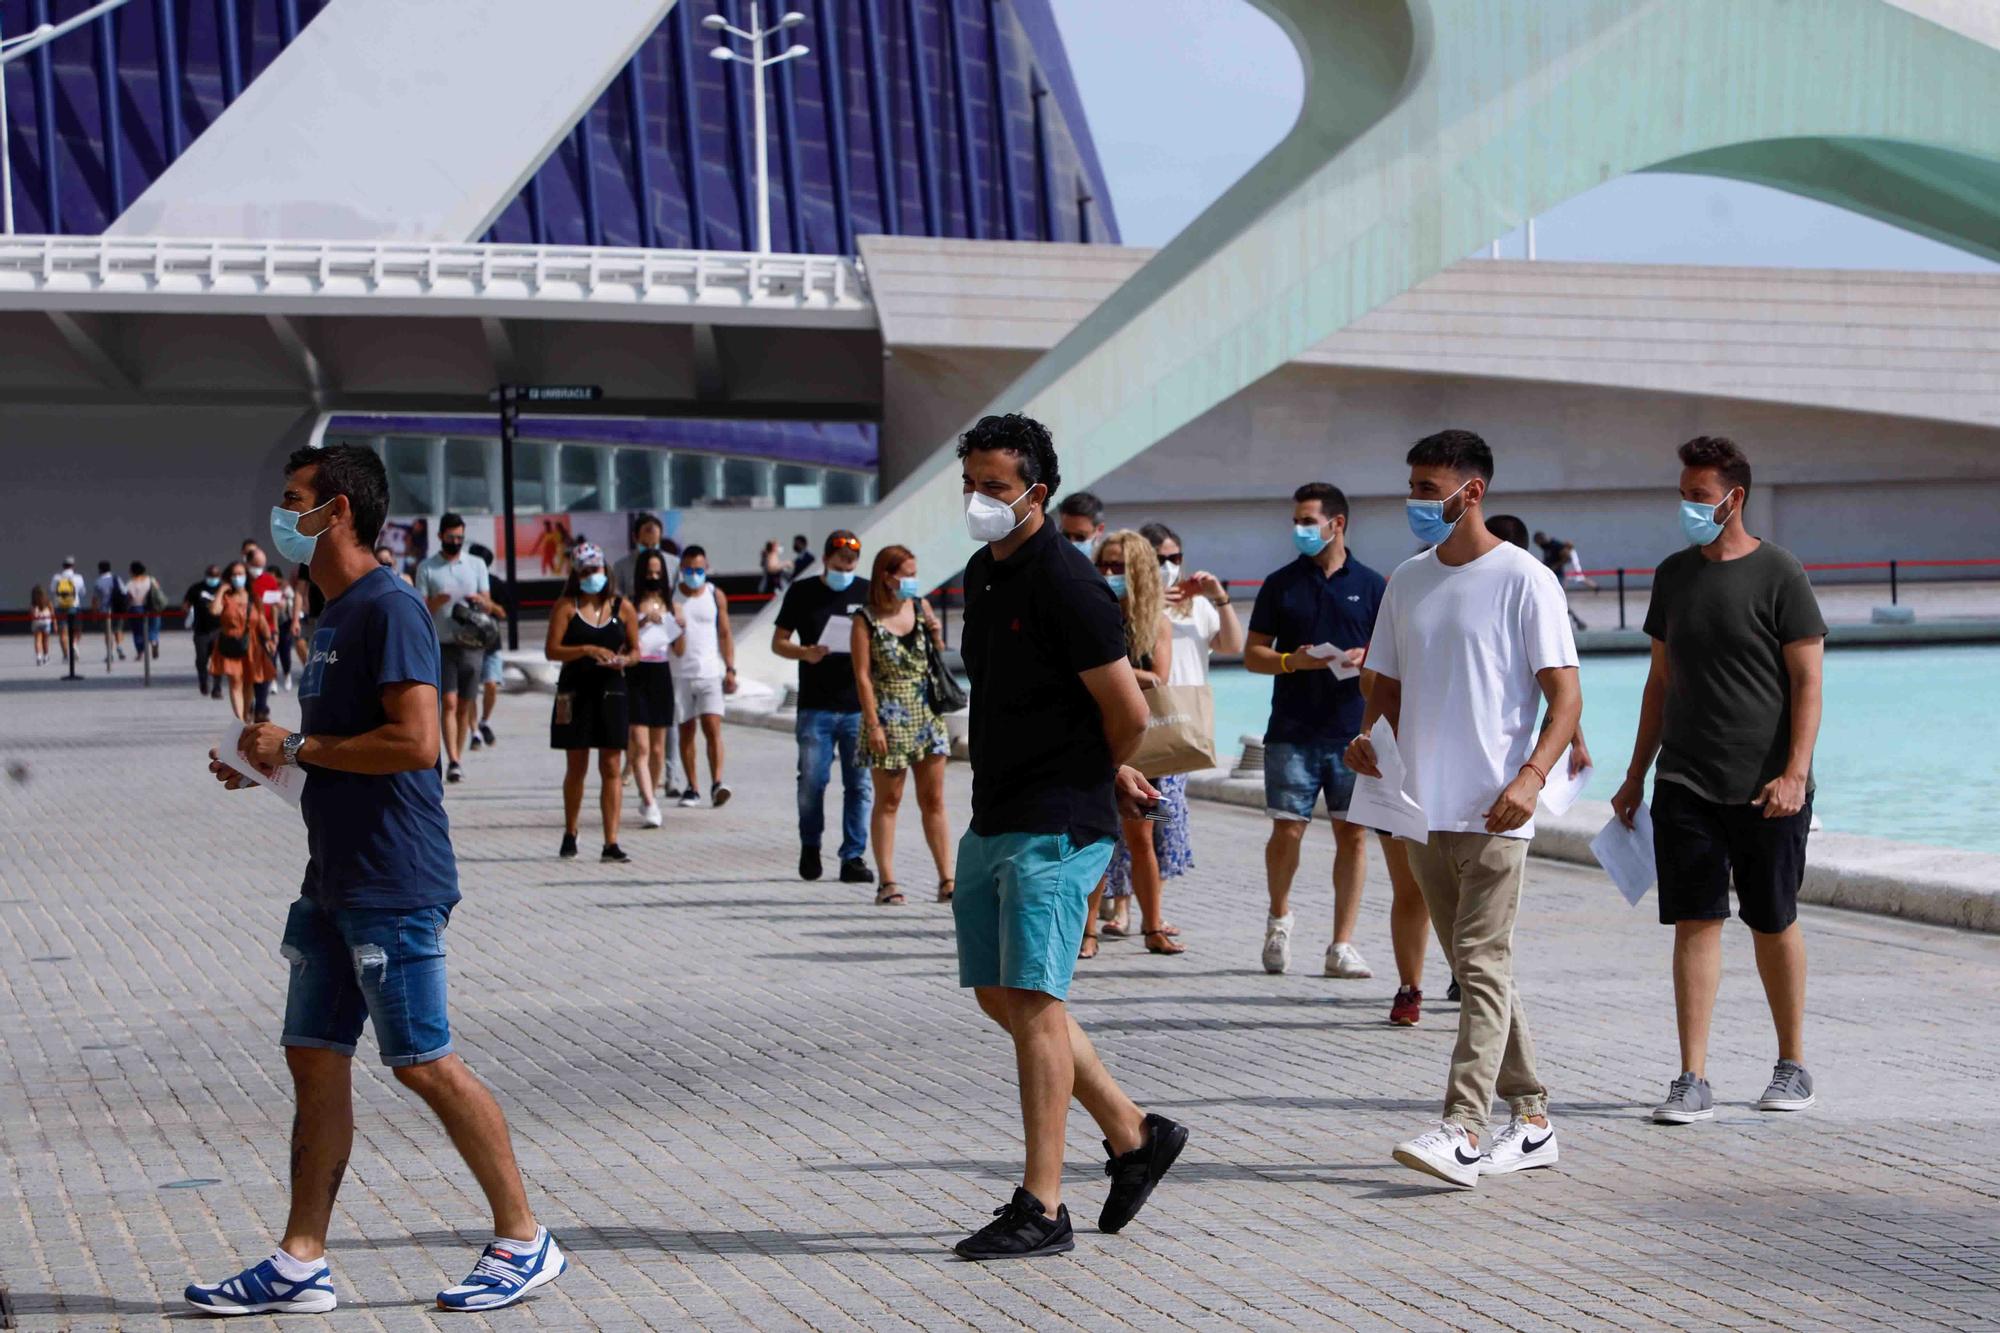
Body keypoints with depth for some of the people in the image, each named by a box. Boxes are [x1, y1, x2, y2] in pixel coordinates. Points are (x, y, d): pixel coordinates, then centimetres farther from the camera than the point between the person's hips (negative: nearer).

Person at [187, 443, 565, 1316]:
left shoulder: (388, 610, -15)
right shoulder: (333, 616, 17)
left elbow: (415, 742, -24)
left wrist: (297, 747, -16)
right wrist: (269, 767, 10)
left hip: (393, 885, -10)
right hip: (336, 880, 10)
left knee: (425, 1065, -4)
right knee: (315, 1058, 9)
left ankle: (525, 1242, 8)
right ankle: (300, 1266, 15)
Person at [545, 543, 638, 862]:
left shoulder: (622, 608, 4)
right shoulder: (566, 606, 0)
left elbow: (635, 650, 11)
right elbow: (552, 650, -8)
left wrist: (623, 660, -11)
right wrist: (587, 650, -20)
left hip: (611, 692, 1)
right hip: (575, 692, -1)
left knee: (611, 769, -2)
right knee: (577, 767, 9)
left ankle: (611, 843, -2)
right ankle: (570, 834, 27)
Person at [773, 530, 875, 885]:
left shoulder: (867, 594, 9)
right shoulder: (802, 592, 6)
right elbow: (778, 642, 9)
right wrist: (804, 653, -12)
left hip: (859, 706, 1)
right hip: (815, 707, -1)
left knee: (860, 784, -1)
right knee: (812, 780, -2)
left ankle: (853, 858, 5)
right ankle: (810, 846, 21)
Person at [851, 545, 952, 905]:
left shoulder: (920, 607, 8)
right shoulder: (867, 621, -6)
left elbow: (938, 657, 20)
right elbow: (863, 675, -9)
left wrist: (937, 637, -2)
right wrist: (873, 725, -14)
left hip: (927, 713, 4)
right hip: (890, 717, -4)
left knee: (933, 801, 6)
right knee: (888, 801, 2)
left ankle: (946, 879, 7)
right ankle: (887, 882, 6)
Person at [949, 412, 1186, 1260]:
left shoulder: (1063, 582, -16)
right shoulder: (982, 574, 12)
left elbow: (1128, 713, -15)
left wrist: (1093, 778, 5)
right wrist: (1112, 774, 19)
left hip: (1055, 824, -9)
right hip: (993, 818, 10)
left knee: (1032, 1001, -8)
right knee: (1000, 996, 12)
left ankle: (1042, 1209, -2)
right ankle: (1134, 1135, 25)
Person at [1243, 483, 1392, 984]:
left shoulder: (1370, 585, 7)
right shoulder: (1281, 585, 7)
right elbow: (1253, 655, 8)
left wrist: (1366, 660, -12)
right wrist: (1292, 661, -11)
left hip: (1354, 731, 0)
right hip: (1293, 731, 0)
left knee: (1353, 833, 0)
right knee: (1287, 830, -5)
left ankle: (1342, 946, 7)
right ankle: (1279, 916, 23)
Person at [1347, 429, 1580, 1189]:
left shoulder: (1523, 580, -6)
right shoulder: (1407, 580, 13)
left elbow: (1565, 697, -9)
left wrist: (1531, 776, -24)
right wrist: (1369, 737, -1)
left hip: (1493, 812, -7)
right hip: (1423, 807, 7)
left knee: (1482, 964, -12)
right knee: (1474, 969, 11)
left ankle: (1462, 1130, -16)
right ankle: (1531, 1121, 20)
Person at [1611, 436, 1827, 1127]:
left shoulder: (1778, 572, -5)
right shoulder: (1673, 574, 11)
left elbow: (1807, 681, -7)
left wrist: (1795, 772, -17)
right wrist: (1635, 776, 17)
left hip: (1765, 786, -4)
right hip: (1684, 781, 4)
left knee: (1774, 924, 7)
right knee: (1694, 922, -3)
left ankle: (1793, 1064, 24)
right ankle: (1693, 1081, -2)